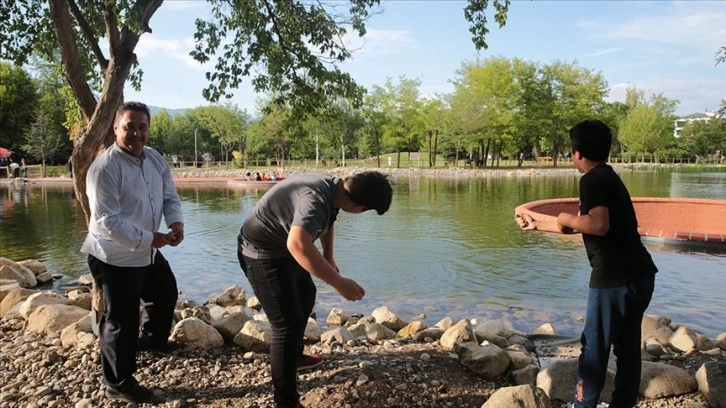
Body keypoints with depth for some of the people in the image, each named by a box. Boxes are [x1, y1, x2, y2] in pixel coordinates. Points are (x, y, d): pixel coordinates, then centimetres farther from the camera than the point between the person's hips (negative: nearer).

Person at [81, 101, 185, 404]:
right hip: (115, 257, -9)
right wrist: (147, 240, -28)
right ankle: (118, 384, 19)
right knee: (121, 321, 1)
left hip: (148, 252, 9)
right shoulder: (104, 168, -23)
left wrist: (176, 222, -14)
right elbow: (107, 220, -26)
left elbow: (170, 196, 6)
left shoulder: (155, 159, 1)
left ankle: (151, 337, 56)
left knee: (166, 294, 27)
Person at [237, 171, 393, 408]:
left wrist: (328, 257, 15)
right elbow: (298, 244, -51)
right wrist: (339, 283, -46)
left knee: (305, 296, 27)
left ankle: (296, 357, 48)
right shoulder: (316, 198, -34)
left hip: (283, 249, 10)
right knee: (287, 325, -12)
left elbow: (326, 222, 18)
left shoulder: (333, 187, -4)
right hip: (263, 254, -10)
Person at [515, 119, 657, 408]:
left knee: (595, 344, 6)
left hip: (615, 277, -9)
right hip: (639, 273, 9)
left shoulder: (592, 179, -11)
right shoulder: (608, 177, 17)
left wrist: (567, 218, -8)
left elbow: (598, 225, -27)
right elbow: (575, 228, 24)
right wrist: (536, 225, 33)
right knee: (627, 344, 17)